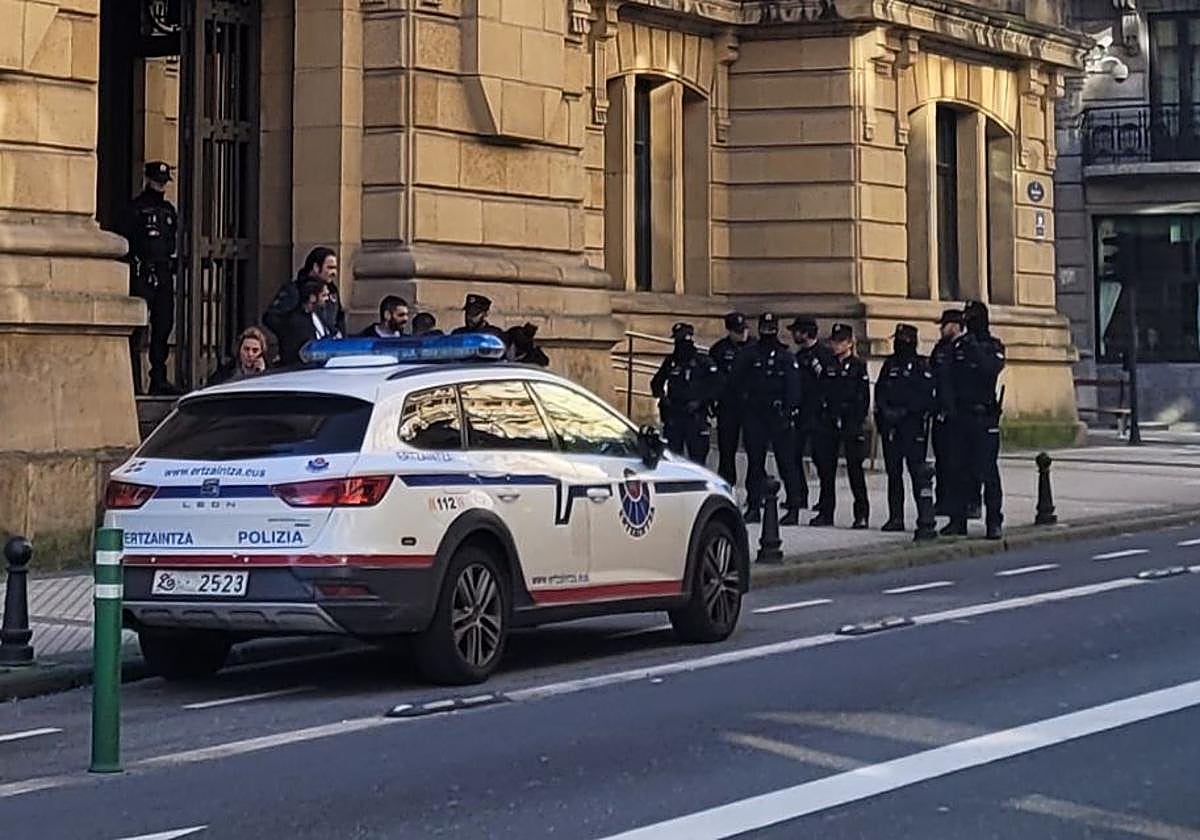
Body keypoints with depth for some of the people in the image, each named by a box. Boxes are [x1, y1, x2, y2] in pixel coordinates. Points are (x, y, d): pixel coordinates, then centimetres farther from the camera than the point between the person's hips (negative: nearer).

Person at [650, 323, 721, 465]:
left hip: (695, 417, -4)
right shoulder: (670, 361, 12)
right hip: (673, 416, 4)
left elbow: (716, 387, -5)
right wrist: (662, 396, 4)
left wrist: (699, 401, -15)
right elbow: (656, 383, 24)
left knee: (697, 457, -5)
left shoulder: (704, 362, -2)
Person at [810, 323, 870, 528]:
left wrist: (857, 423, -12)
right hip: (828, 423, 5)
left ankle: (861, 514, 1)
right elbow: (820, 394, 13)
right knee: (826, 469, 5)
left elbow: (864, 398, -4)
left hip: (850, 424, -5)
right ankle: (826, 512, 11)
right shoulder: (828, 366, 13)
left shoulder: (858, 366, 0)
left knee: (855, 469, -3)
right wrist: (819, 419, 3)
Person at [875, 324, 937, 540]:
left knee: (917, 470, -13)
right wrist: (885, 411, -6)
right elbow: (880, 391, 11)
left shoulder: (922, 365, -1)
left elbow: (925, 396, -9)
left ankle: (926, 522, -18)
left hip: (913, 425, -6)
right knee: (893, 472, 11)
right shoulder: (889, 364, 16)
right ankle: (895, 517, 21)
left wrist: (903, 411, -15)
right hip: (890, 425, 6)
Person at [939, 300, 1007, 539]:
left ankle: (994, 521, -4)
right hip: (960, 415, 4)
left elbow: (992, 369, -16)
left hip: (984, 415, -4)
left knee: (987, 470, -7)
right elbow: (944, 376, 8)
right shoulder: (957, 346, 12)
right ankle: (957, 519, 10)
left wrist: (976, 350, -19)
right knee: (960, 469, 6)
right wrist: (950, 404, -1)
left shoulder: (994, 347, 3)